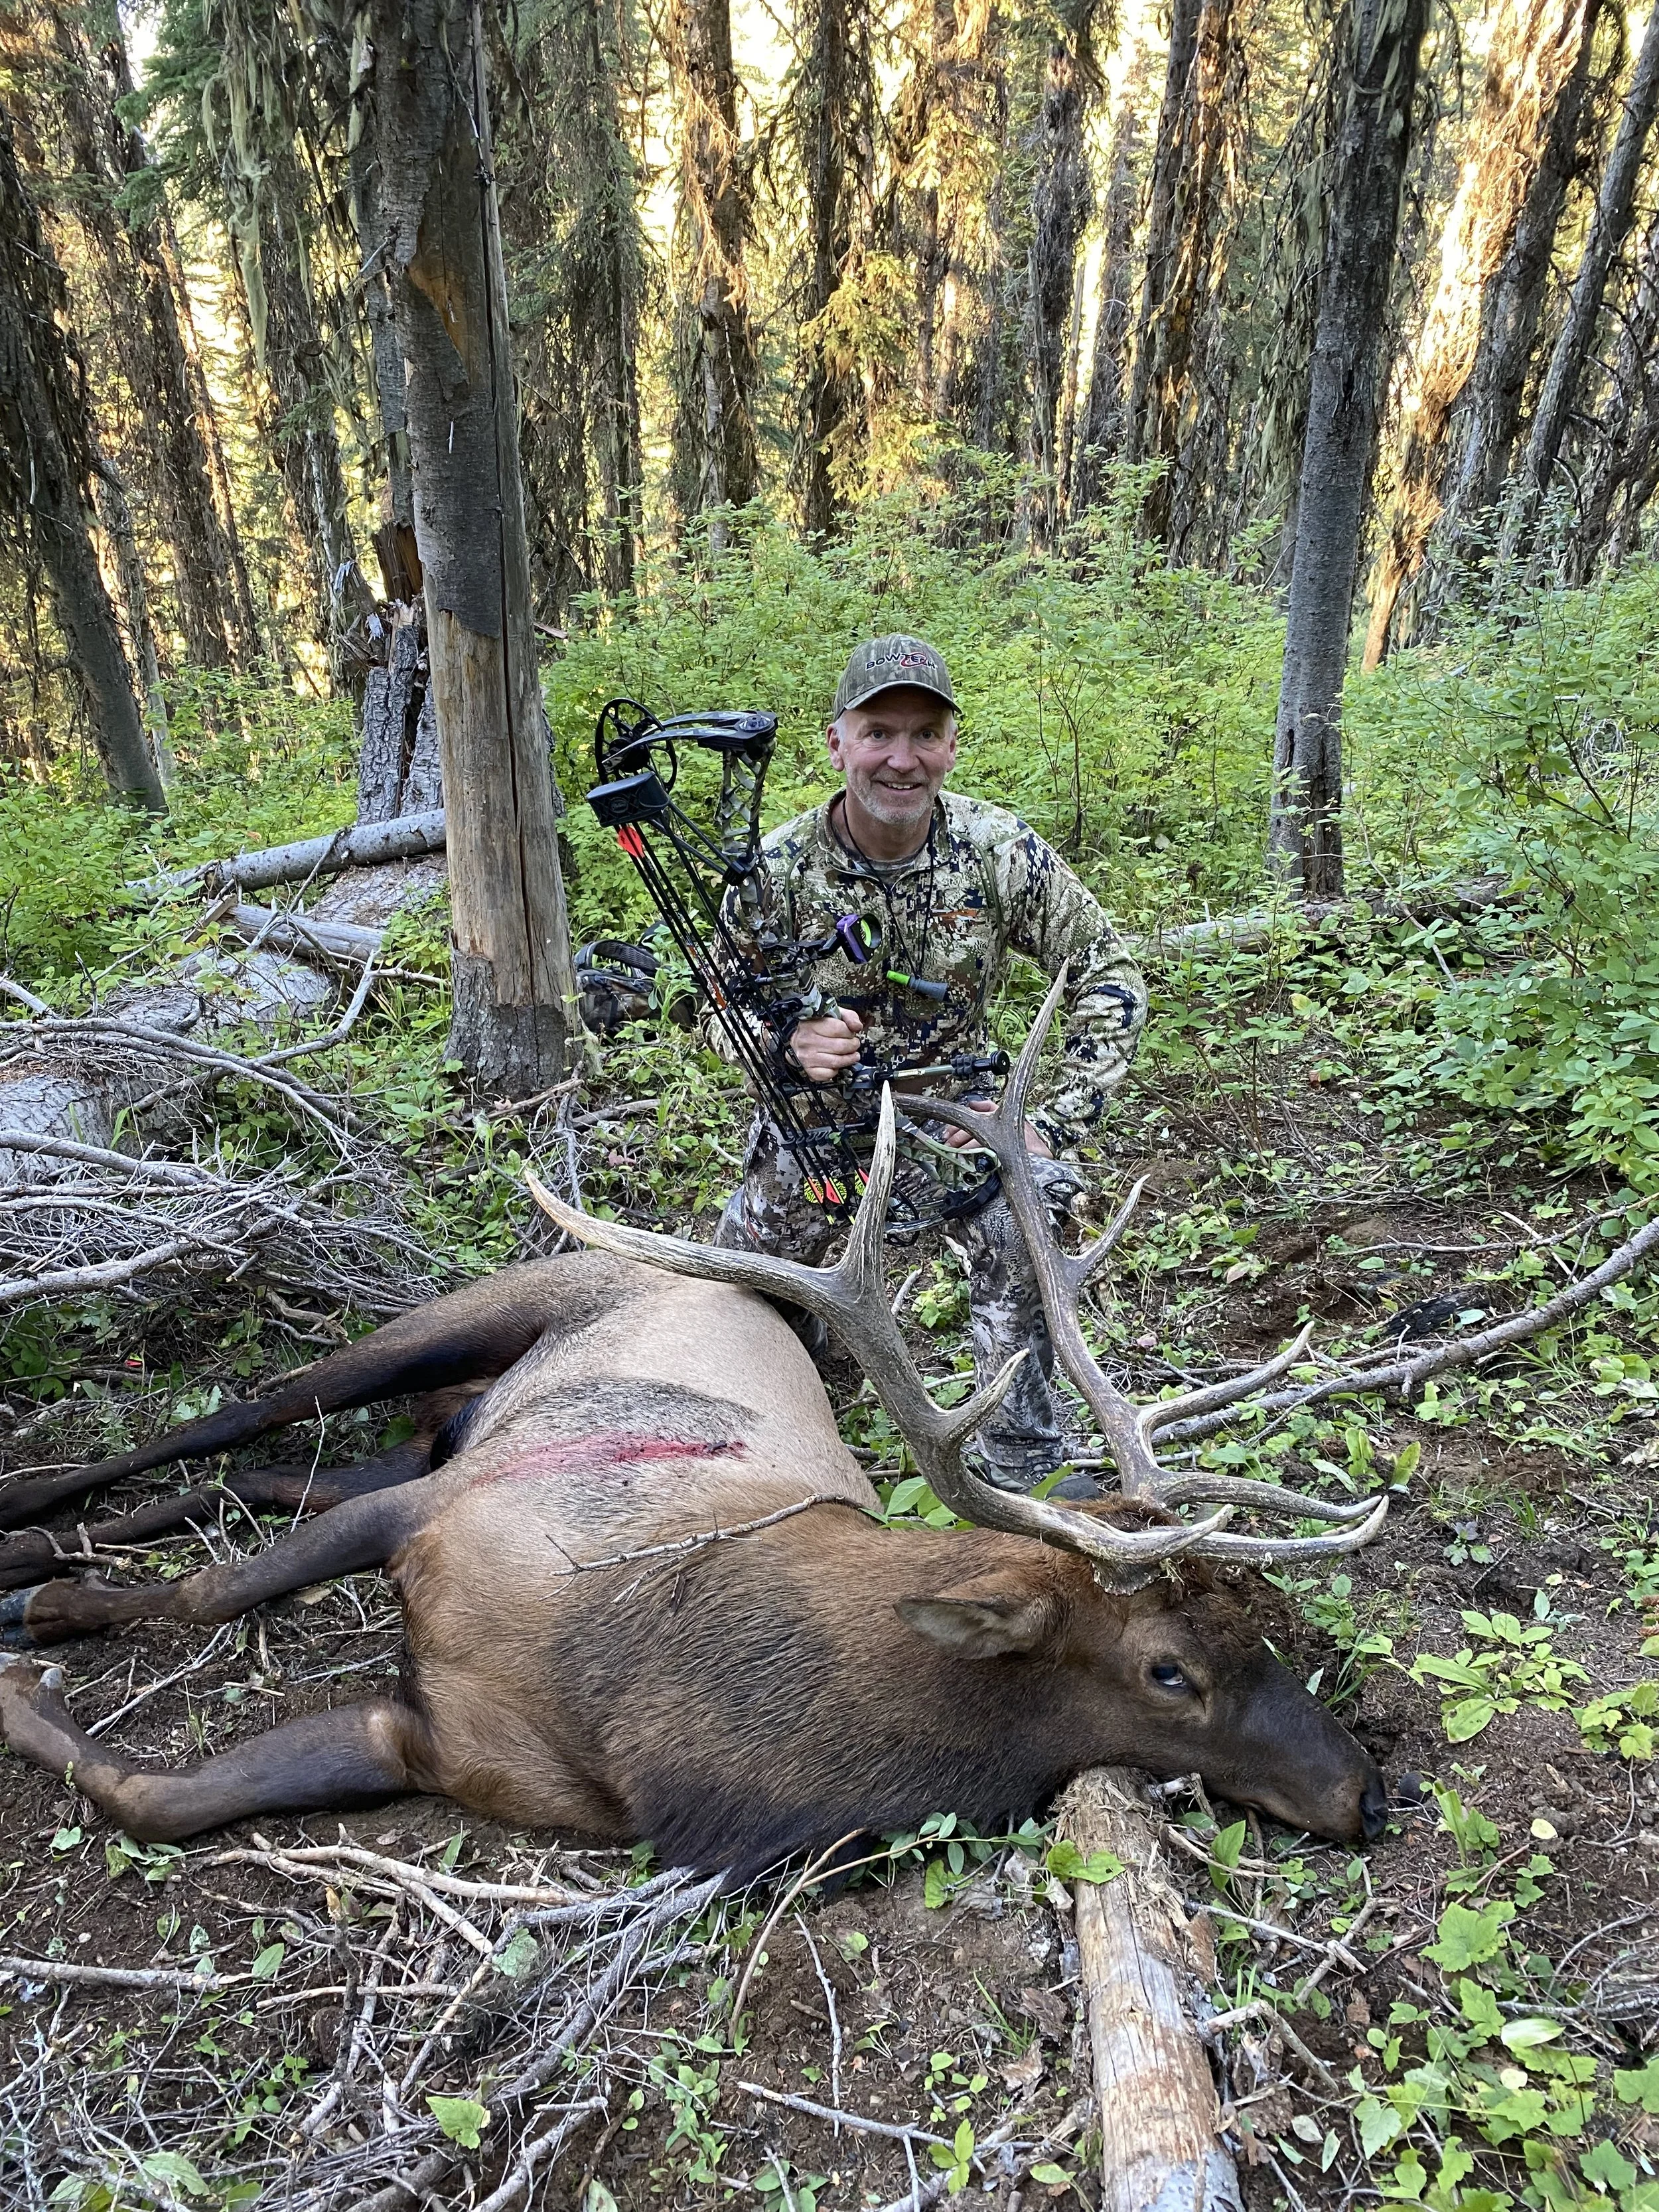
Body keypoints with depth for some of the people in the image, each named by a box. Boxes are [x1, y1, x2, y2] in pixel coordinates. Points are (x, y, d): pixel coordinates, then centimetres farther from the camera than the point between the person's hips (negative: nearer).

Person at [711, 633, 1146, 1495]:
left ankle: (1025, 1463, 0)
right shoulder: (780, 866, -19)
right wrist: (789, 1040, -31)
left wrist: (1059, 1122, -18)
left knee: (1021, 1237, -24)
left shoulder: (1000, 851, -19)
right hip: (813, 1108, 1)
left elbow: (1108, 973, -10)